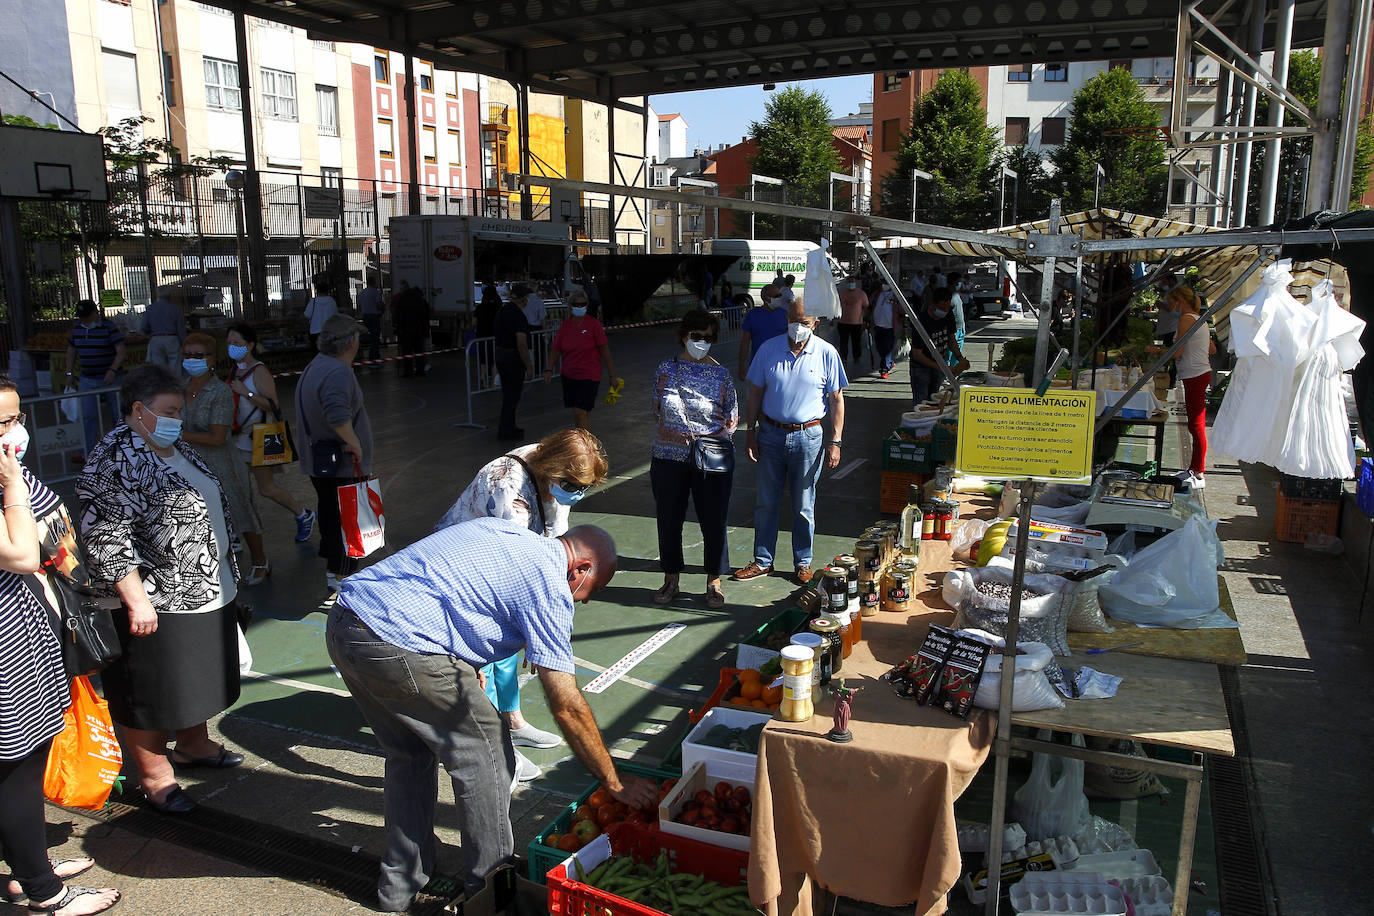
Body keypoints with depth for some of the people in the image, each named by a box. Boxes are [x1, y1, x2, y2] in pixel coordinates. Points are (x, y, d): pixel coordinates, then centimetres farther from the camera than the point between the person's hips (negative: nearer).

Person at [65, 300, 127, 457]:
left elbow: (122, 352, -17)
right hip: (87, 380, 4)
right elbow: (71, 350, 19)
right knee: (87, 416, -2)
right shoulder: (77, 327, 6)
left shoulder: (109, 327, -10)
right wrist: (69, 372, 14)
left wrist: (113, 370, -30)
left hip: (111, 378, -4)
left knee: (118, 414, 5)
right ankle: (87, 452, 2)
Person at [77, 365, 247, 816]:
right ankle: (155, 777, 19)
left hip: (208, 593, 9)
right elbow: (107, 539, -22)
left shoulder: (177, 448, 11)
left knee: (198, 680, 22)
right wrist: (137, 600, -24)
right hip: (157, 605, -9)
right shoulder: (115, 461, -17)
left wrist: (226, 571, 24)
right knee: (153, 694, 5)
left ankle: (194, 745, 41)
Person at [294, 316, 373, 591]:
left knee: (330, 514, 20)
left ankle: (332, 568, 33)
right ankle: (338, 575, 6)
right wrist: (355, 443, -25)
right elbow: (338, 416, -39)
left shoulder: (314, 367, 10)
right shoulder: (338, 372, -23)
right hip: (344, 465, -10)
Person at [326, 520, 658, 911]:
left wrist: (471, 667, 29)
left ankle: (399, 887, 37)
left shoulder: (501, 529, 19)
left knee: (409, 755, 25)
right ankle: (489, 887, 23)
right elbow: (567, 706, -4)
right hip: (398, 649, -9)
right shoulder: (548, 585, -5)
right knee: (485, 755, 8)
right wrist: (615, 782, 6)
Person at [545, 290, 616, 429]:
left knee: (580, 412, -14)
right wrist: (549, 369, -2)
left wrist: (612, 376, -5)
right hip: (568, 375, 5)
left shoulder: (593, 324, -7)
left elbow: (605, 351, -5)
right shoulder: (565, 325, 5)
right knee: (577, 412, 13)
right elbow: (556, 349, 9)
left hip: (589, 376, -5)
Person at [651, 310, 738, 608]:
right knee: (669, 519, 10)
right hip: (669, 457, 2)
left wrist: (717, 437, -11)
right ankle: (671, 580, 26)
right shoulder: (666, 368, 4)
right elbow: (657, 409, 11)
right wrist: (671, 435, 1)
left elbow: (732, 416, 5)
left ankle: (714, 583, 19)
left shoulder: (721, 374, 1)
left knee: (713, 521, 4)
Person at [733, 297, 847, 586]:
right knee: (765, 502, 9)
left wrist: (835, 442, -5)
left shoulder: (827, 354, -5)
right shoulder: (768, 350, -1)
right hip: (771, 434, 2)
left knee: (804, 506, 8)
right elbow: (755, 393, 6)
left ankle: (803, 563, 23)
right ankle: (762, 561, 22)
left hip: (808, 437, -2)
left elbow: (836, 400, -1)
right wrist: (750, 433, 3)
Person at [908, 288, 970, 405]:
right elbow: (917, 355, -23)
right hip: (921, 367, -6)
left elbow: (951, 339, 10)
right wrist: (940, 367, -27)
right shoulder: (921, 320, -26)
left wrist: (960, 358, -7)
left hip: (939, 364, 6)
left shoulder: (948, 316, -6)